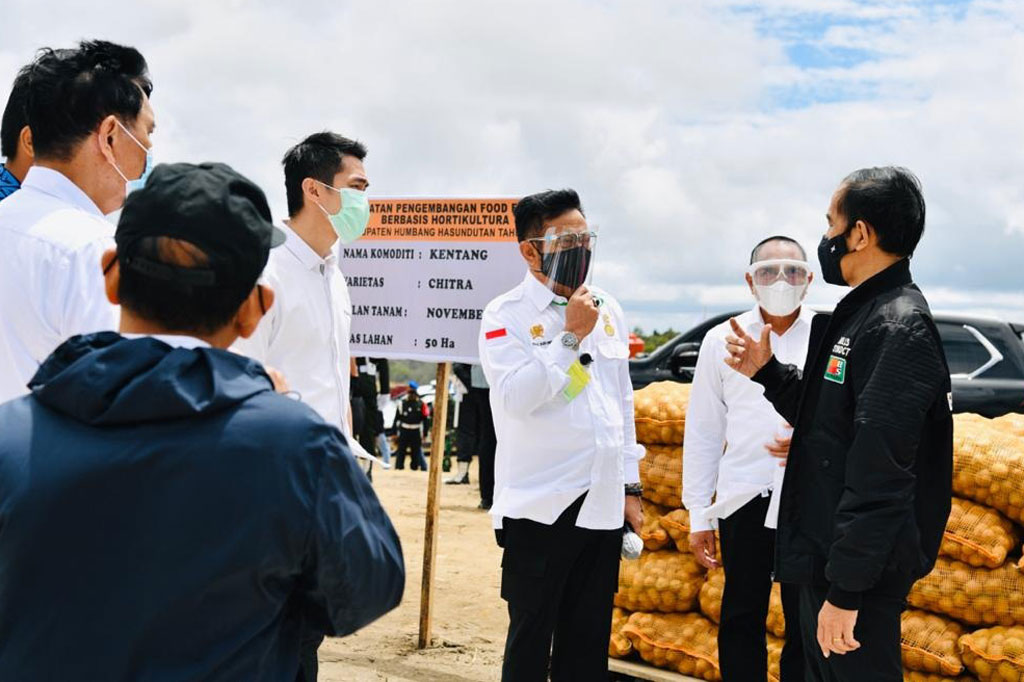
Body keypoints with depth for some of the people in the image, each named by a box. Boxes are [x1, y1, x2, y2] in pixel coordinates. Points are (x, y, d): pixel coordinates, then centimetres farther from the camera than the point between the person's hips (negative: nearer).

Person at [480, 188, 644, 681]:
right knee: (530, 640, 4)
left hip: (603, 505, 5)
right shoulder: (506, 316, -6)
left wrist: (631, 486, 14)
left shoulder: (607, 311, 11)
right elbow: (514, 396, -20)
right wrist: (571, 336, -18)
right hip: (540, 506, -5)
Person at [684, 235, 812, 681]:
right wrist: (698, 514, 6)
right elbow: (702, 432, 8)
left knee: (807, 625, 6)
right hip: (744, 498, 1)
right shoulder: (722, 340, 7)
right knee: (741, 619, 8)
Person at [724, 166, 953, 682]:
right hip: (823, 553, 10)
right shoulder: (860, 315, 12)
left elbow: (879, 476, -26)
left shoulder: (899, 328, -20)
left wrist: (846, 590, -25)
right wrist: (766, 371, 6)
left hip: (861, 569, -10)